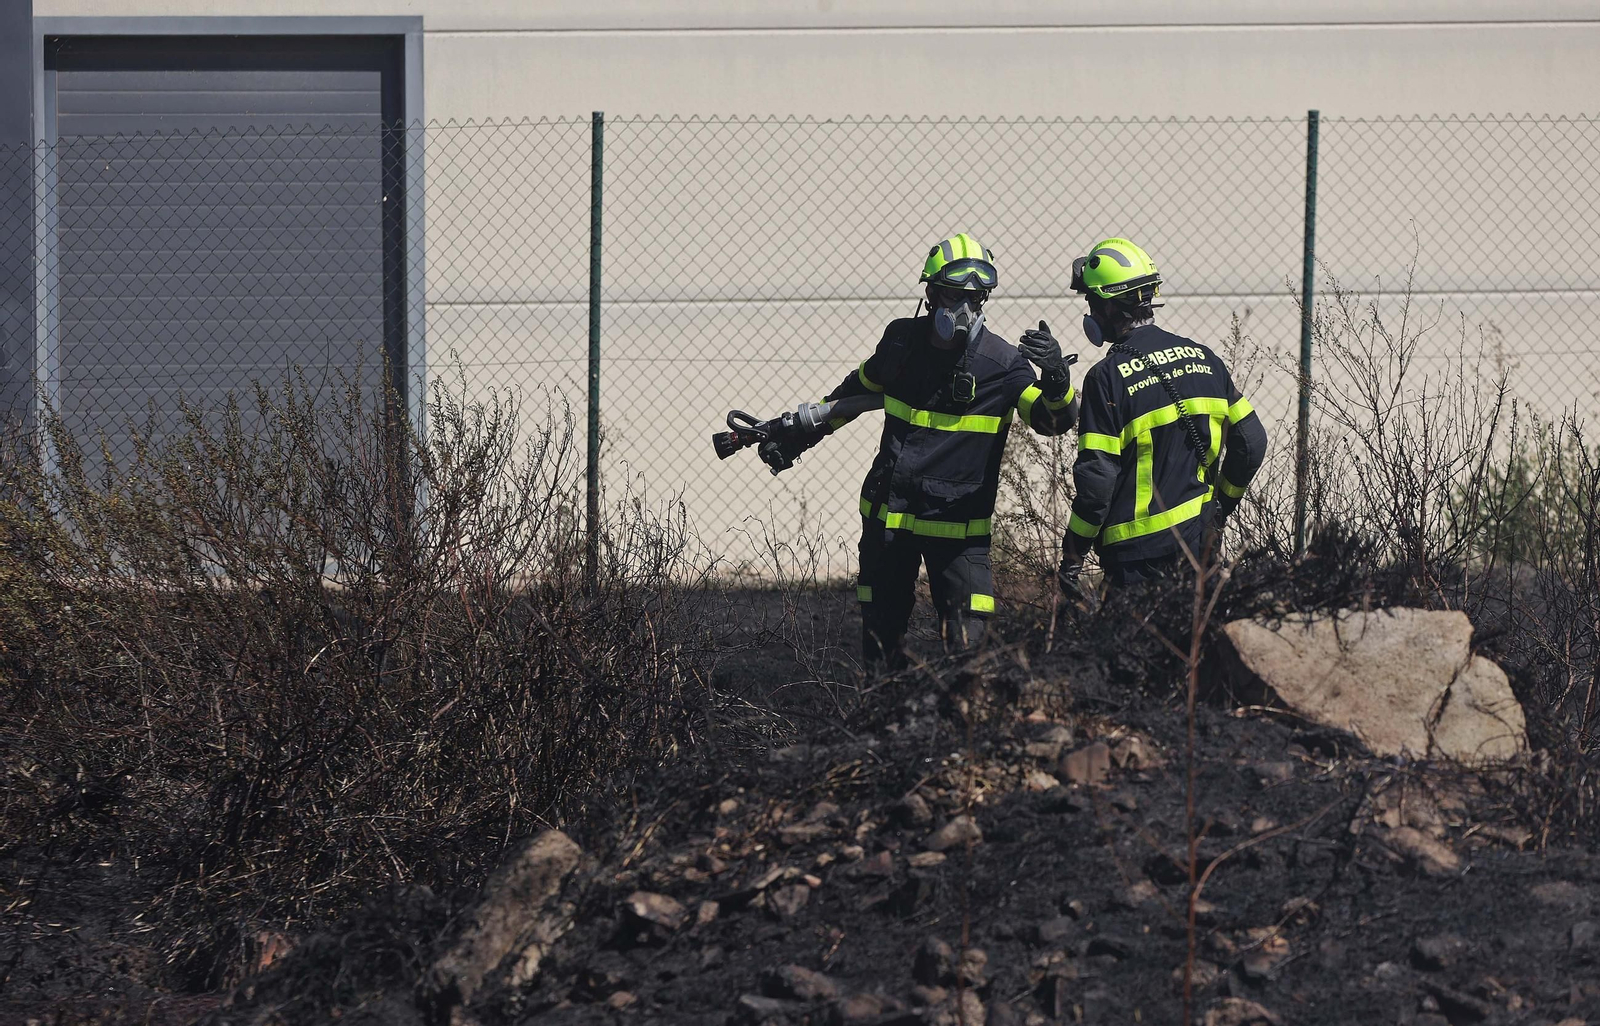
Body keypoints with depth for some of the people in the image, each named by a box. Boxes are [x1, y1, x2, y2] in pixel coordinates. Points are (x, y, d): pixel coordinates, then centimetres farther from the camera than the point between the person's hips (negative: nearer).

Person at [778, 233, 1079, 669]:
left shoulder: (1002, 363, -12)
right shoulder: (901, 340, 0)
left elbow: (1055, 420, -18)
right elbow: (857, 388, 19)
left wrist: (1056, 377, -39)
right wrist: (802, 432, 25)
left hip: (959, 526, -4)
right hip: (887, 517, 4)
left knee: (967, 645, -11)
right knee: (880, 640, 10)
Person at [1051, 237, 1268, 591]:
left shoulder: (1106, 378, -13)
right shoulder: (1202, 358, 5)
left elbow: (1096, 480, -16)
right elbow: (1251, 441, 8)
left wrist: (1071, 556, -7)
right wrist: (1222, 504, 22)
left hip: (1139, 553, -6)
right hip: (1200, 543, 6)